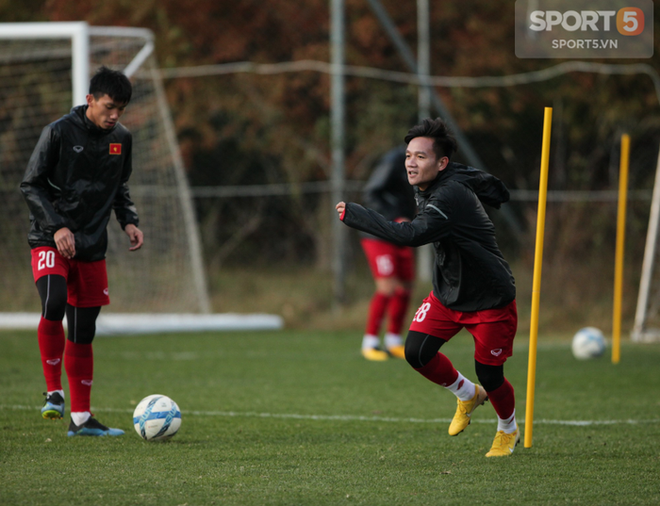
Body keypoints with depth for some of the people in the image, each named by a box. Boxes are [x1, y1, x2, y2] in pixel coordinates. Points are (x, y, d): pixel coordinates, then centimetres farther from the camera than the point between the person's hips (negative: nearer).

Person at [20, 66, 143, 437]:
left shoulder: (122, 138, 6)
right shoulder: (59, 132, -9)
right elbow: (32, 184, -7)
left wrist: (129, 221, 4)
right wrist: (57, 226, -17)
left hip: (93, 247, 5)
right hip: (50, 241, -5)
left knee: (83, 333, 7)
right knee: (54, 303, -29)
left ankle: (81, 417, 14)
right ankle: (54, 392, -16)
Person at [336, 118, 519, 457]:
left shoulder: (451, 196, -32)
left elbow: (412, 235, -47)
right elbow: (496, 192, 13)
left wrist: (354, 215, -42)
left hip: (490, 300, -8)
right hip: (447, 293, 8)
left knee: (489, 376, -1)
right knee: (417, 351, -8)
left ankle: (508, 431, 32)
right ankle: (467, 395, 22)